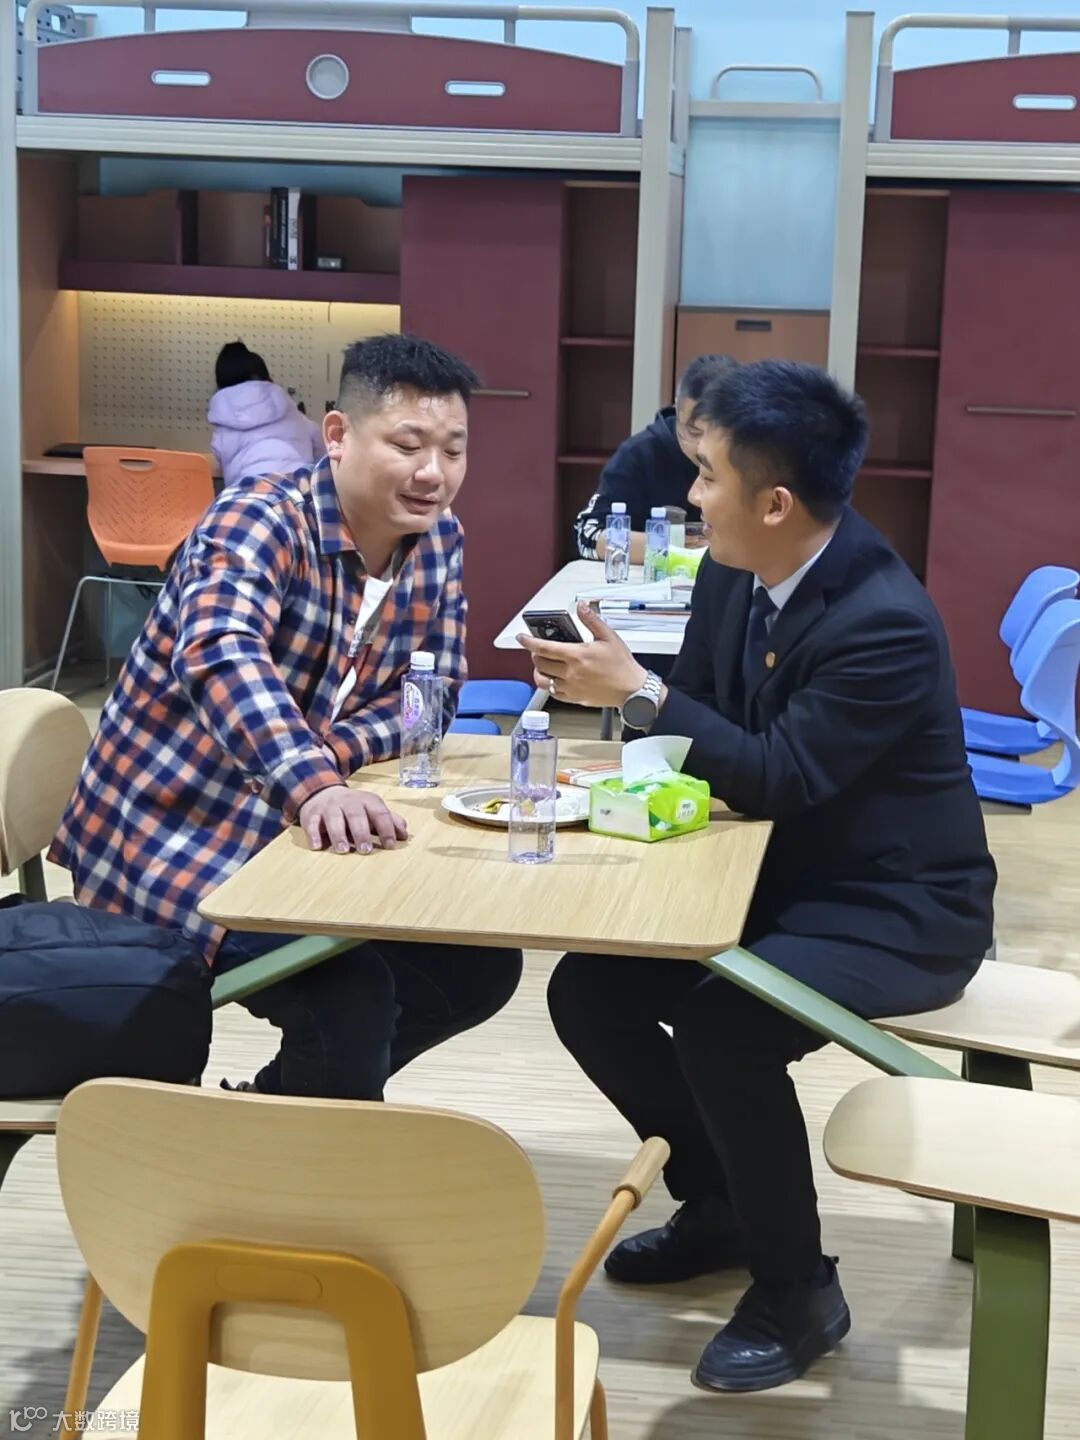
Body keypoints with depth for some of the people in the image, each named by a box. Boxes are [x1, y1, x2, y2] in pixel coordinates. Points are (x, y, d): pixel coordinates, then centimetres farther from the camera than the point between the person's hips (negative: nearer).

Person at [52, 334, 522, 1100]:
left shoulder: (438, 541, 2)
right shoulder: (260, 522, -21)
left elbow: (432, 692, 2)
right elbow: (219, 657, -39)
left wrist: (333, 746, -20)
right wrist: (314, 787, -57)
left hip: (294, 835, 8)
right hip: (174, 836, -8)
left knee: (482, 961, 5)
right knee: (351, 989, -28)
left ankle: (276, 1103, 21)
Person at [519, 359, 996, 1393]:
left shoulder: (887, 623, -27)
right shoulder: (732, 573, -2)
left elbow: (778, 780, -28)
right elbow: (694, 714, 9)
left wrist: (636, 691, -28)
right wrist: (603, 688, -12)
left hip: (896, 909, -8)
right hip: (785, 876, 9)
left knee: (721, 1025, -32)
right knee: (587, 988, -3)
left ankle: (797, 1290, -7)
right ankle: (717, 1205, 18)